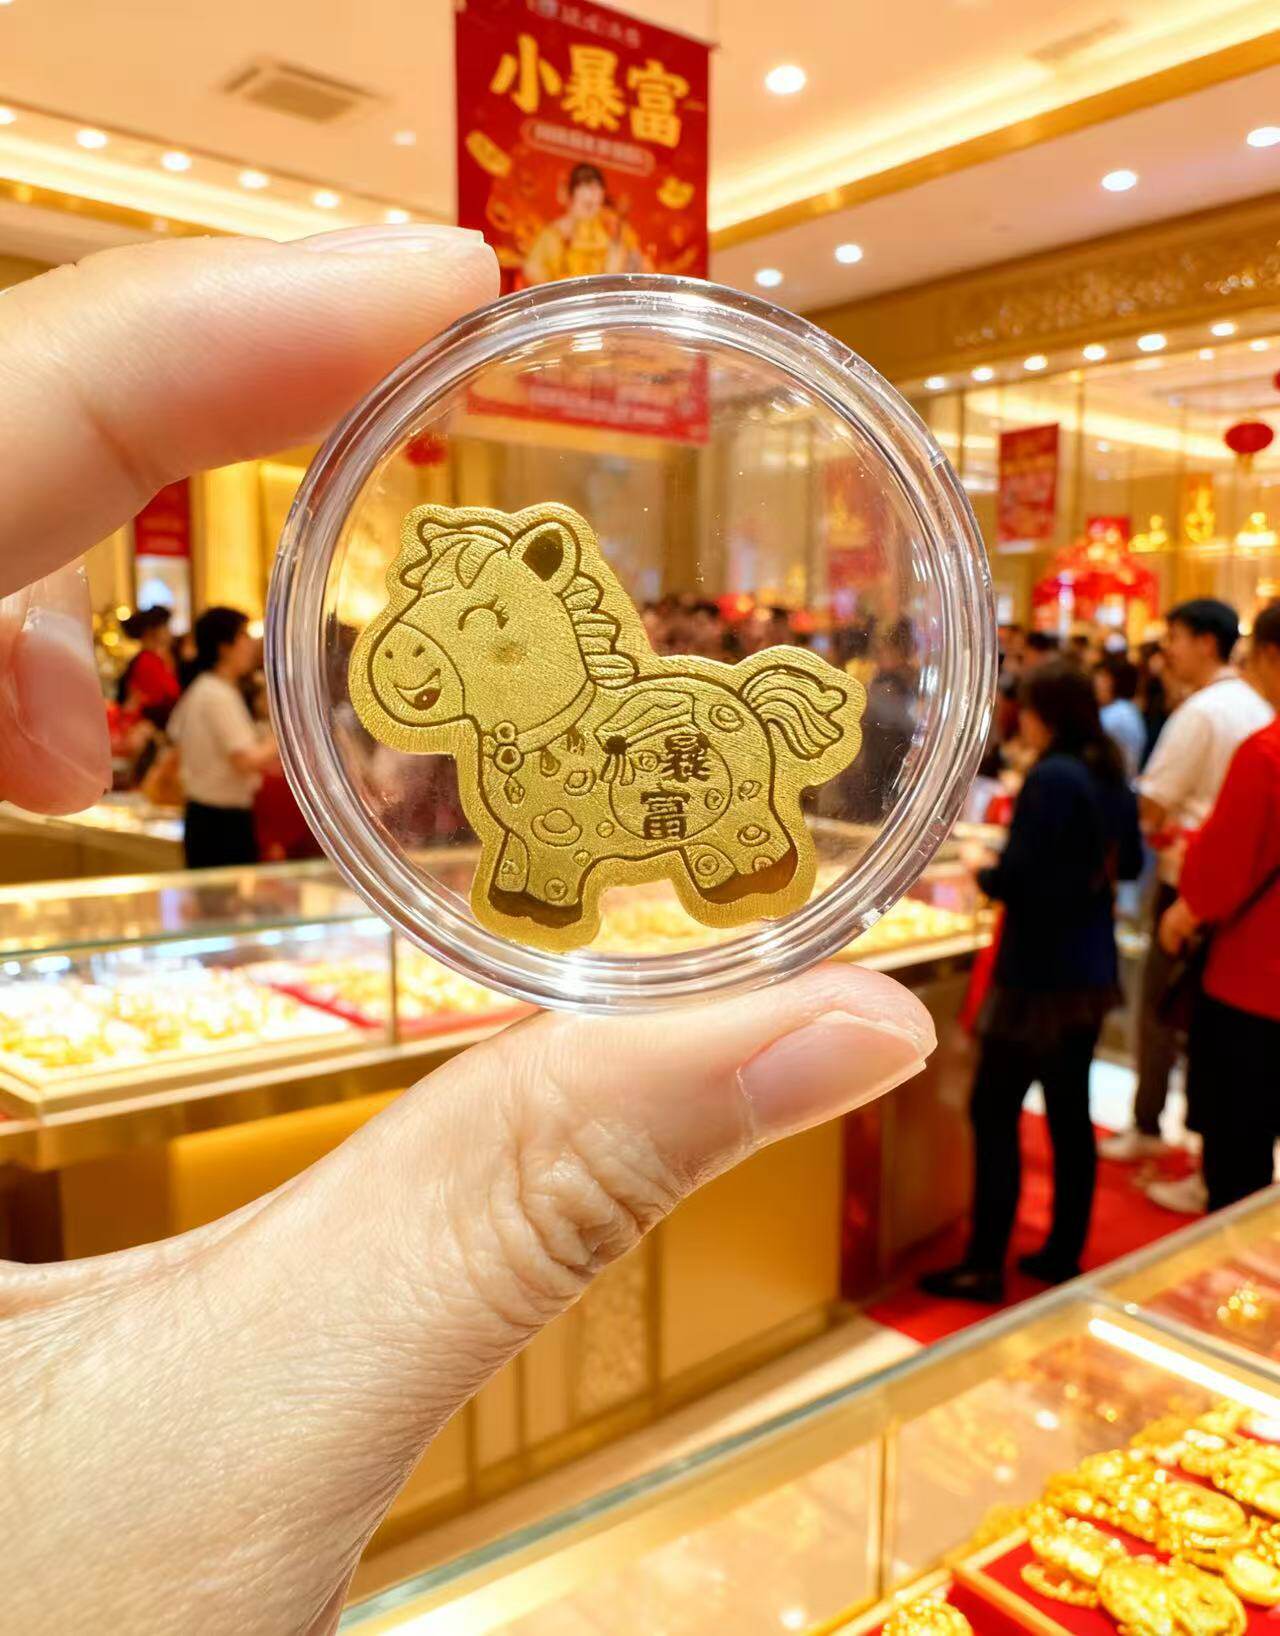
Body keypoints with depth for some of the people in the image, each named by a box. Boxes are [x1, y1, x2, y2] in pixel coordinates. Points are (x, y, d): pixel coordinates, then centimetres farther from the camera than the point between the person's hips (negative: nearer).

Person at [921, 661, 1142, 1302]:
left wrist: (982, 871, -2)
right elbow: (1129, 863, 20)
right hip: (1092, 970, 9)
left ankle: (985, 1266, 7)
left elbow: (1015, 879, -21)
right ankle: (1064, 1252, 26)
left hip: (1039, 972, -9)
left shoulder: (1051, 777, -18)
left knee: (994, 1111, 0)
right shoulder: (1113, 778, 8)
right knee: (1069, 1110, 16)